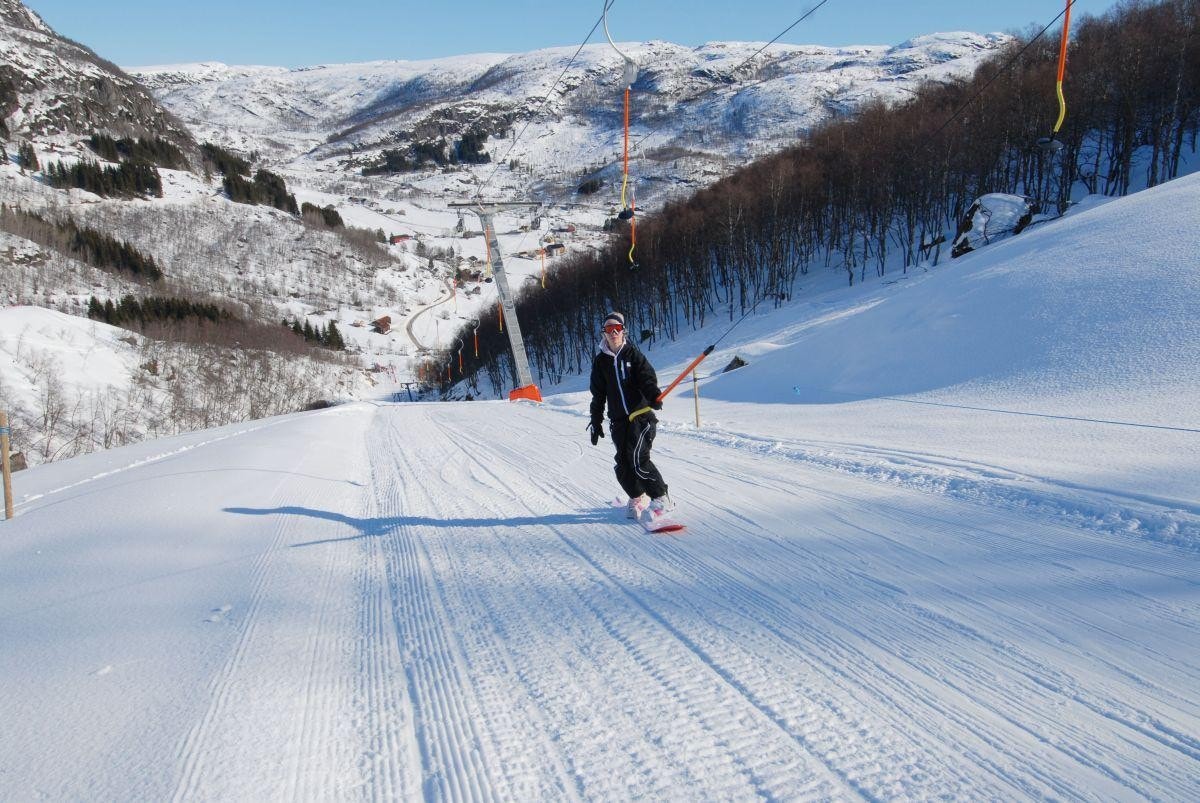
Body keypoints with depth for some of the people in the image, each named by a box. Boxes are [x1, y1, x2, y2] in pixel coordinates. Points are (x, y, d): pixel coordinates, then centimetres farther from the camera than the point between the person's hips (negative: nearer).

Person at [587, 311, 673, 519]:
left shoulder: (632, 354, 2)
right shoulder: (600, 361, 11)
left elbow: (647, 378, -8)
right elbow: (598, 395, 15)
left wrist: (654, 396, -28)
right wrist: (596, 422, 13)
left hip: (641, 414, -4)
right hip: (619, 420, 4)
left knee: (638, 459, -15)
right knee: (623, 464, 1)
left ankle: (661, 499, -2)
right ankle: (638, 498, 24)